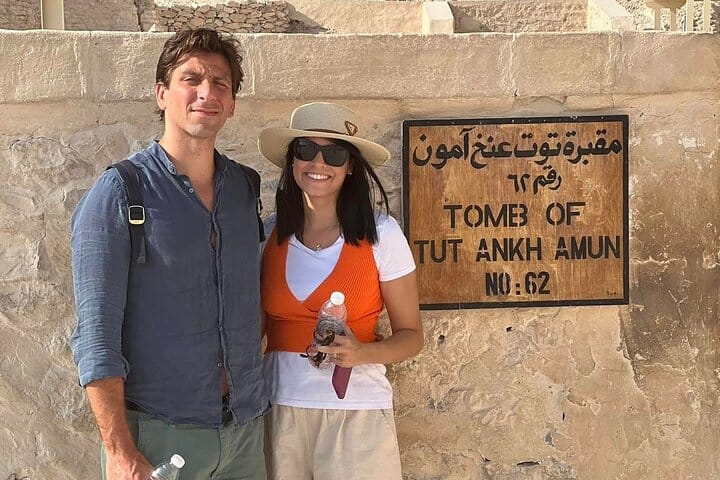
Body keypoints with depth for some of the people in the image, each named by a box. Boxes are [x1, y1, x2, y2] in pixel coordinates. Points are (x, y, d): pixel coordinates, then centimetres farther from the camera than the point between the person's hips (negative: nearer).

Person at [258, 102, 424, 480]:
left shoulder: (381, 233, -7)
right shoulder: (269, 233, 1)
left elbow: (411, 336, -1)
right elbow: (254, 326, 10)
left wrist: (362, 353, -20)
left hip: (356, 412, -2)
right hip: (279, 409, 2)